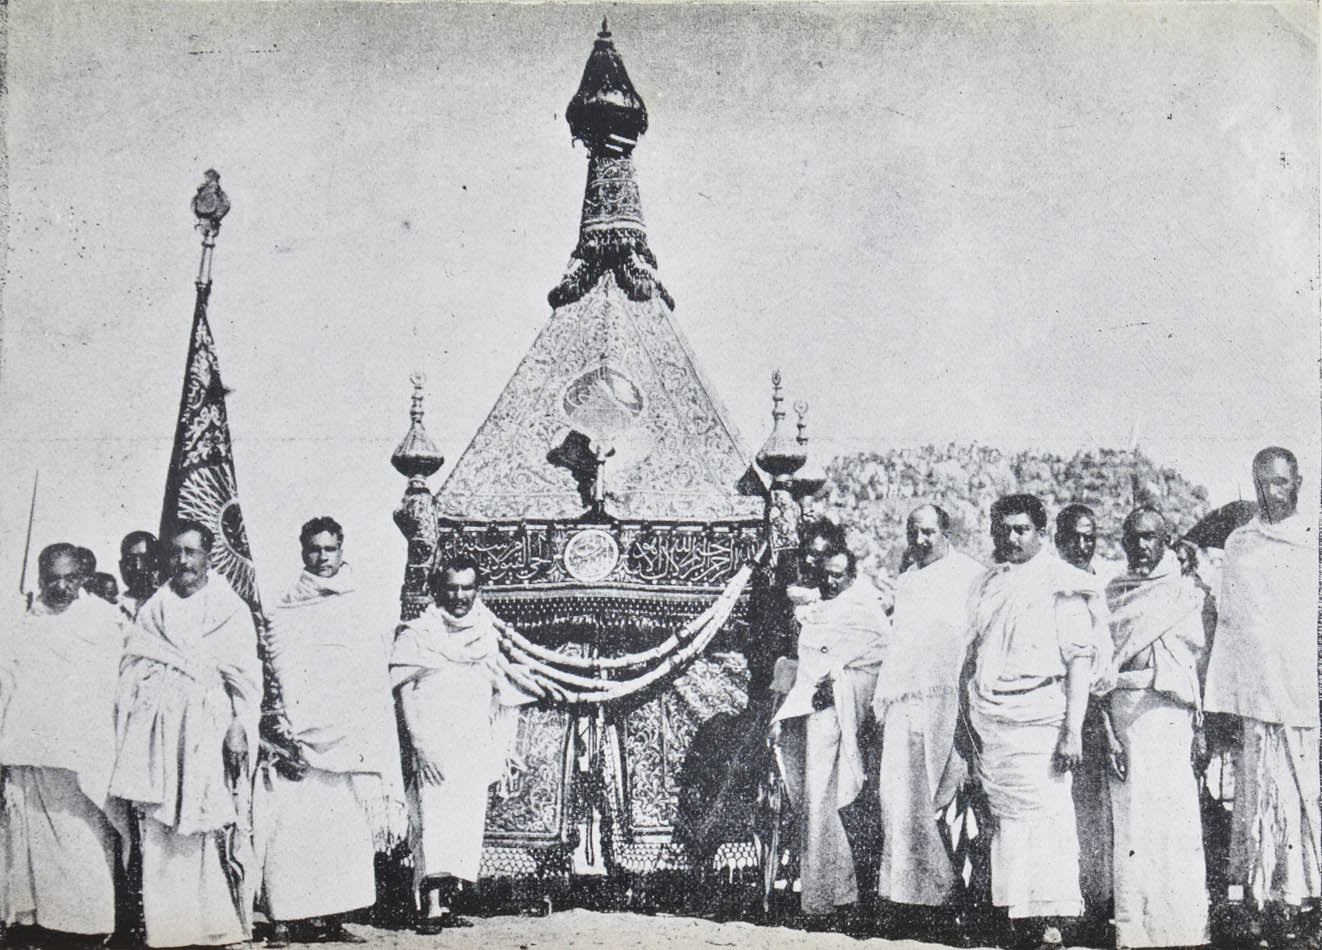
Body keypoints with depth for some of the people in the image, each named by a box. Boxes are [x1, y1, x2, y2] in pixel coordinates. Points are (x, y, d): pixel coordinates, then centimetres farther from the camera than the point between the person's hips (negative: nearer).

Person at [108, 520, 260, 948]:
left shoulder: (231, 610, 9)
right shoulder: (152, 611, 17)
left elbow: (245, 676, 4)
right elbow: (131, 672, 16)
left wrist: (240, 727, -8)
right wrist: (126, 732, 8)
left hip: (210, 730, -2)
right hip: (157, 732, 3)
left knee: (211, 825, -8)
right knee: (157, 829, -3)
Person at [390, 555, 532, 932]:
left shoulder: (491, 635, 12)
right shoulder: (418, 634, 2)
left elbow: (508, 701, 16)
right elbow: (404, 693, -2)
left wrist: (497, 751, 9)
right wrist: (421, 745, -12)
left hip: (474, 752, 4)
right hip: (433, 748, -4)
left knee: (467, 827, 2)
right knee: (433, 821, -13)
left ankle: (449, 903, 8)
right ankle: (432, 905, -17)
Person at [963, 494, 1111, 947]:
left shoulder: (1061, 586, -2)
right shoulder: (988, 587, 16)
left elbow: (1081, 659, -7)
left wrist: (1073, 729, -14)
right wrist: (969, 720, 15)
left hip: (1039, 717, -5)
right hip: (992, 722, 5)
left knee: (1045, 814, -8)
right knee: (1004, 815, 5)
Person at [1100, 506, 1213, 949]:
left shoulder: (1191, 593, 10)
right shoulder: (1111, 596, 14)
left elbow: (1206, 663, 5)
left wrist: (1202, 729, -3)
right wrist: (1107, 733, -1)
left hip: (1174, 713, -1)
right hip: (1123, 715, 1)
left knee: (1178, 819, -6)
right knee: (1129, 821, -2)